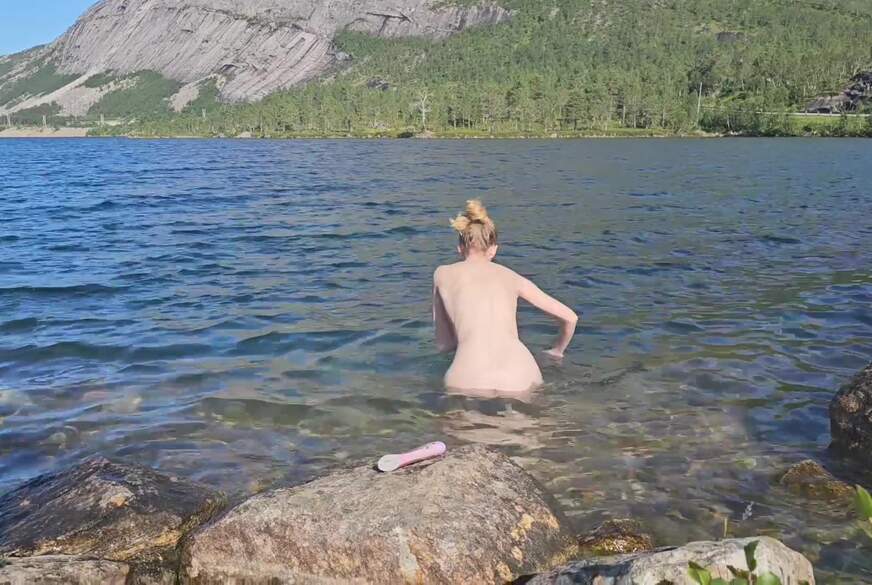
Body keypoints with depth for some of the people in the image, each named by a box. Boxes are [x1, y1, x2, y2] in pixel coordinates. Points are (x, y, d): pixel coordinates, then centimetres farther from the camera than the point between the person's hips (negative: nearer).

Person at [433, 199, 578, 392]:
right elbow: (570, 318, 27)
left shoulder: (443, 274, 20)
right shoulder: (512, 277, 23)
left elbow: (443, 344, 26)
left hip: (469, 382, -2)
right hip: (521, 380, 2)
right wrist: (556, 352, 45)